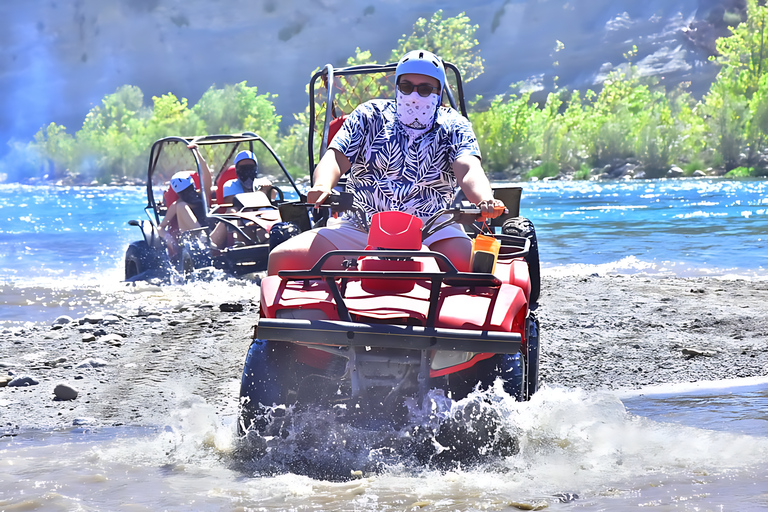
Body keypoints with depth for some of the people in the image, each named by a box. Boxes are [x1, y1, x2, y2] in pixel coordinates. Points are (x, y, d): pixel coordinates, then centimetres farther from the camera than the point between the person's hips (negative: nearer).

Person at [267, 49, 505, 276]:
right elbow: (337, 157, -1)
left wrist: (485, 200, -33)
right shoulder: (370, 115, 13)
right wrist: (322, 185, -26)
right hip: (358, 228, 1)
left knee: (472, 264, -35)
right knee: (282, 259, -19)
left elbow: (468, 170, -8)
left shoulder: (454, 126, 11)